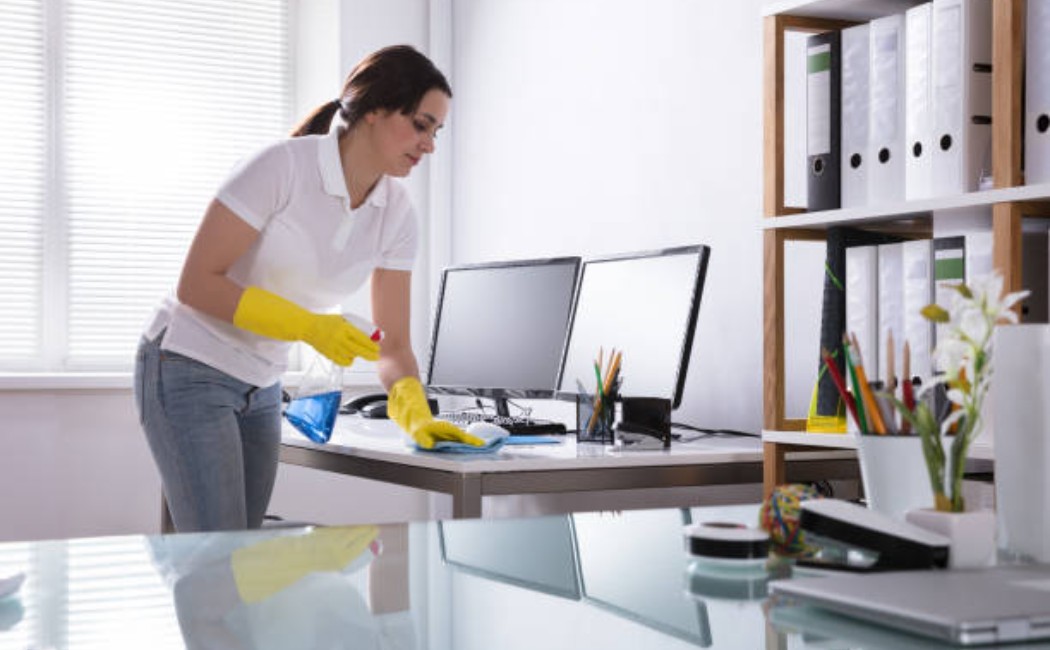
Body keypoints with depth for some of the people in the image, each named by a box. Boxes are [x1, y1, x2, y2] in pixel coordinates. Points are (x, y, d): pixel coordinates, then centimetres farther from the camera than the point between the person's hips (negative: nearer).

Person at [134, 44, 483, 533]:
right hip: (190, 371, -7)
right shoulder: (283, 167, -20)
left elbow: (393, 341, 1)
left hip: (261, 388, 7)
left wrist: (416, 414, -17)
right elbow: (196, 283, -19)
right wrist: (308, 325, -26)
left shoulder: (396, 213, -2)